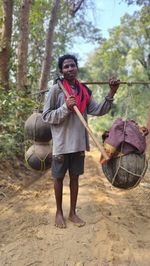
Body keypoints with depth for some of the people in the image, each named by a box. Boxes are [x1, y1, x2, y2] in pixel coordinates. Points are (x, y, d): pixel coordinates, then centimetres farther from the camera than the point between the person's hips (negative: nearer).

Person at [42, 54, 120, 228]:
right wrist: (65, 108, -22)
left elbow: (98, 110, 3)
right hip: (61, 144, -4)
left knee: (75, 178, 15)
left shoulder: (84, 91, 5)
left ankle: (72, 212, 32)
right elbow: (46, 116, -9)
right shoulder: (56, 90, -8)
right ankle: (59, 212, 31)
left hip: (79, 143, 4)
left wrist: (111, 94, -8)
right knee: (59, 178, 12)